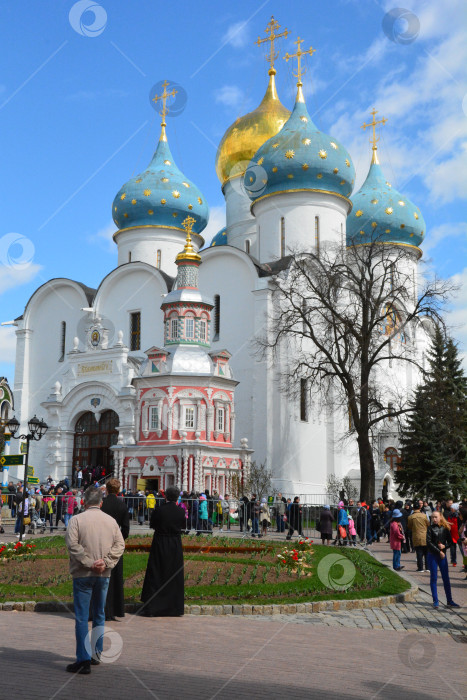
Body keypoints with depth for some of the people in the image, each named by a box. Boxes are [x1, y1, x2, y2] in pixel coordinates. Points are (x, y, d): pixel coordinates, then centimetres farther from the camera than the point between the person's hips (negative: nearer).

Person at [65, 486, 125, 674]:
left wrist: (89, 563, -14)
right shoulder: (111, 521, 5)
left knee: (81, 617, -2)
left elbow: (72, 544, -17)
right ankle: (96, 654, 26)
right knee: (99, 615, 18)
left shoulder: (76, 520, -7)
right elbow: (120, 545, 0)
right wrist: (105, 562, -7)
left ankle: (84, 660, -7)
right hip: (104, 575, 4)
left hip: (83, 574, -4)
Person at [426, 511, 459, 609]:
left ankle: (449, 601, 11)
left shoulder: (445, 528, 4)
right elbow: (429, 542, -9)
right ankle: (435, 601, 10)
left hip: (442, 555, 2)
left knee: (446, 578, 4)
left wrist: (444, 546, -11)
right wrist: (439, 551, -13)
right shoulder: (430, 528, -4)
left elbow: (450, 542, 9)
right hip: (432, 555, -2)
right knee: (433, 578, 2)